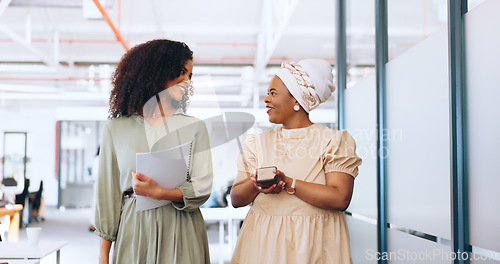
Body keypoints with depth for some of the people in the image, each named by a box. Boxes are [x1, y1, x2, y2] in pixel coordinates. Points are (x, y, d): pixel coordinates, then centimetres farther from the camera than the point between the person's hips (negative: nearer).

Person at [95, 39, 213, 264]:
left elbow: (202, 189, -2)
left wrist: (158, 193, -18)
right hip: (133, 231, 0)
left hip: (180, 236, 0)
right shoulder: (115, 129, 4)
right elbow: (107, 193, 5)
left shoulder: (194, 128, 4)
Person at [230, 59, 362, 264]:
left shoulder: (334, 141, -4)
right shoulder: (257, 143, 9)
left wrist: (288, 183, -21)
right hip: (263, 243, 4)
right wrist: (255, 184, -17)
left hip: (312, 245, -3)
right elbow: (236, 198, 4)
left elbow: (340, 198, -16)